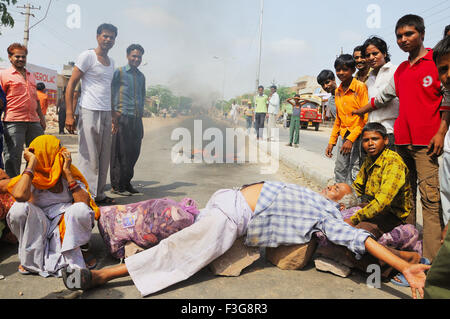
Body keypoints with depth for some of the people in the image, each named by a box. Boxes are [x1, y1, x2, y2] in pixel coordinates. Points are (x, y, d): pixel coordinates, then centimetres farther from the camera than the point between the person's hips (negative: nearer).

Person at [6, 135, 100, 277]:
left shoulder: (71, 175, 0)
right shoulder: (33, 179, -4)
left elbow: (85, 202, -16)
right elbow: (20, 195, -30)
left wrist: (67, 172, -16)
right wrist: (32, 163, -18)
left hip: (68, 227, 0)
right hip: (39, 230, 0)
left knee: (81, 209, -31)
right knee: (19, 208, -26)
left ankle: (72, 259, -10)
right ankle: (32, 259, -8)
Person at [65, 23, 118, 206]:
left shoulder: (111, 62, 19)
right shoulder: (87, 56, -3)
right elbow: (71, 84, -8)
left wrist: (113, 116, 19)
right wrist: (69, 114, -17)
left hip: (106, 114, 7)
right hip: (89, 112, -7)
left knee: (104, 157, 9)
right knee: (89, 157, -5)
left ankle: (99, 194, 18)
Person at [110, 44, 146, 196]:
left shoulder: (141, 76, 20)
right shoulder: (119, 72, 2)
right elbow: (111, 94, -2)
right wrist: (114, 115, -10)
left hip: (137, 119, 6)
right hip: (122, 118, -6)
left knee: (134, 152, 6)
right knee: (120, 153, -4)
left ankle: (126, 183, 18)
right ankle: (117, 185, 4)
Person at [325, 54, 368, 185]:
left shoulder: (360, 87, -7)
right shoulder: (338, 91, 14)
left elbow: (365, 117, -11)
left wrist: (351, 139, -17)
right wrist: (331, 142, 17)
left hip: (357, 135, -7)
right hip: (343, 136, 7)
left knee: (354, 173, -10)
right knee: (340, 172, 9)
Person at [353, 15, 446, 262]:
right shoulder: (400, 70, 20)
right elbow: (383, 97, 33)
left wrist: (441, 132, -12)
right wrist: (359, 112, 41)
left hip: (426, 141, -6)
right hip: (401, 140, 6)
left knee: (430, 196, -11)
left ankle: (431, 257, -8)